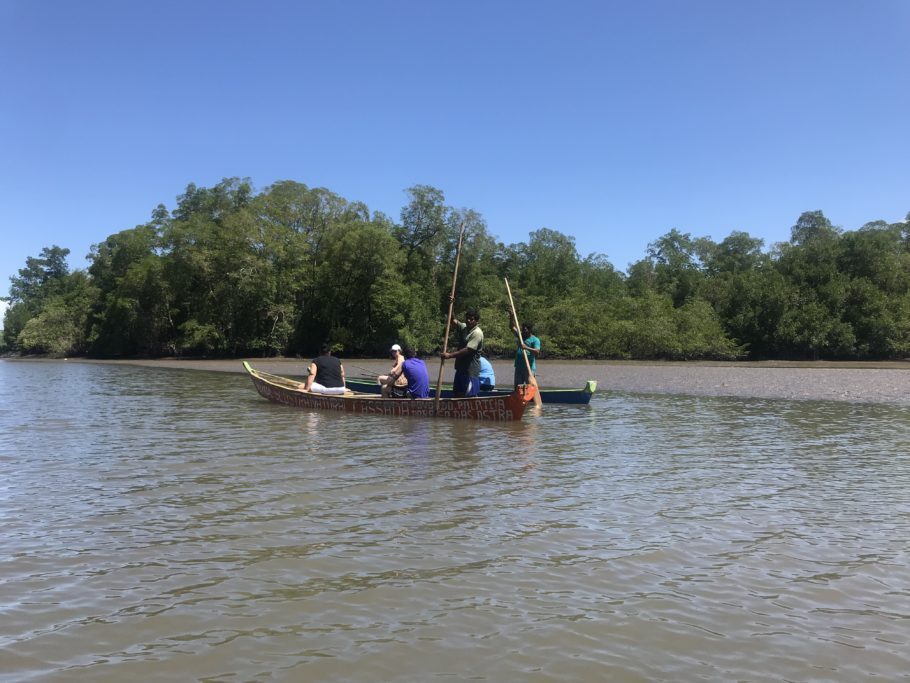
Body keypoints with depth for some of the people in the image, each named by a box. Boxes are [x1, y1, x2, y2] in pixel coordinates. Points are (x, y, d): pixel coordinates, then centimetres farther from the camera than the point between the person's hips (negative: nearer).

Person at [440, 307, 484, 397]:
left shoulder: (477, 333, -15)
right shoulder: (464, 327, 11)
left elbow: (467, 350, -23)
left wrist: (450, 355, -22)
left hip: (471, 371, -9)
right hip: (461, 369, 9)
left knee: (471, 395, -6)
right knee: (457, 394, 12)